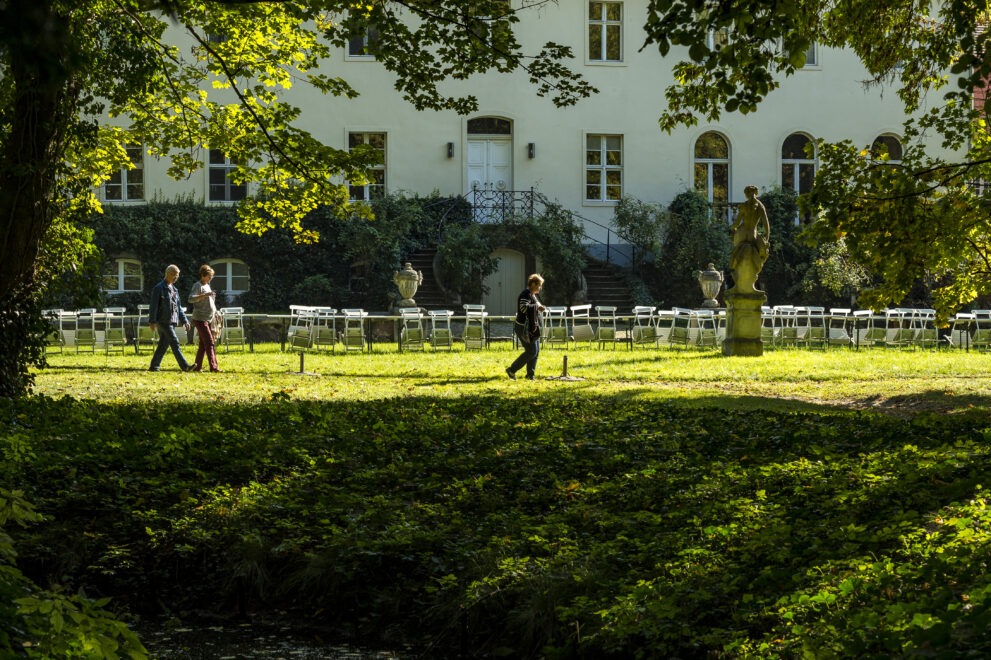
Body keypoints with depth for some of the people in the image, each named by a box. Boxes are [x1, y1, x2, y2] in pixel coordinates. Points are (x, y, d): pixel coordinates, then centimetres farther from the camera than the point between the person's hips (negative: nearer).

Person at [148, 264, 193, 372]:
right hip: (163, 321, -8)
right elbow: (153, 306, -10)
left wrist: (184, 320, 17)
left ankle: (154, 366, 14)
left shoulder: (173, 289, 18)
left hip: (172, 321, 8)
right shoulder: (159, 288, -6)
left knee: (164, 344, 8)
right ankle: (184, 365, -16)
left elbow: (178, 306, 23)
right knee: (174, 341, -13)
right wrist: (152, 321, -15)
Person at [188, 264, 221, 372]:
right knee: (209, 342, -13)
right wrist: (204, 295, -34)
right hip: (200, 319, -9)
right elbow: (191, 299, -25)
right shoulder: (198, 286, -9)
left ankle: (197, 366, 14)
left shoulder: (207, 286, 18)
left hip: (208, 319, 9)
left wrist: (216, 313, 24)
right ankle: (213, 366, -15)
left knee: (203, 344, 9)